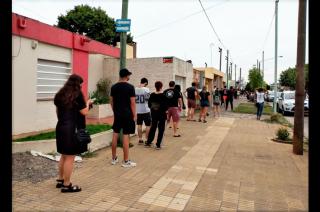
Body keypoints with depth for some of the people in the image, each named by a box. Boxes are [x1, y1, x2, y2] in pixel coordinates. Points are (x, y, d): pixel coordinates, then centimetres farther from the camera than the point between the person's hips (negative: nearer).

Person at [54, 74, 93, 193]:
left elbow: (58, 111, 17)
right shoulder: (77, 94, -10)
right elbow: (84, 112, -9)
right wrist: (87, 103, 7)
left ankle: (60, 180, 29)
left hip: (61, 127, 8)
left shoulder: (60, 94, 11)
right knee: (70, 157, 0)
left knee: (64, 156, 19)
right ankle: (67, 185, 8)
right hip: (72, 129, -8)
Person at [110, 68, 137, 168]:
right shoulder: (130, 87, -10)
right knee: (125, 136, -2)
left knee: (115, 134, 13)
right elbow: (132, 102, -12)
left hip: (117, 114, 6)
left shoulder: (113, 87, 6)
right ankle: (126, 161, 5)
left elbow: (111, 101, 10)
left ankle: (114, 158, 23)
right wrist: (134, 115, -4)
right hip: (127, 114, -5)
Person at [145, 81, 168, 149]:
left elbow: (149, 104, 4)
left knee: (153, 127, 19)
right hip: (162, 114, -4)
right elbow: (166, 106, -16)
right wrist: (165, 110, 2)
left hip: (154, 114, 4)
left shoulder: (152, 95, -2)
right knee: (161, 129, 5)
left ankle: (148, 142, 25)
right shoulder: (163, 95, -13)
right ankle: (158, 145, 7)